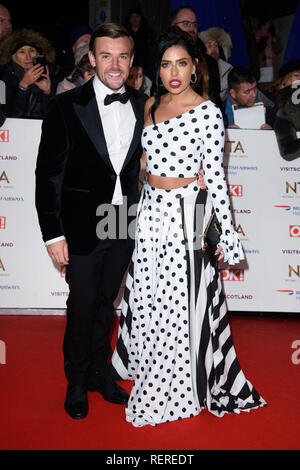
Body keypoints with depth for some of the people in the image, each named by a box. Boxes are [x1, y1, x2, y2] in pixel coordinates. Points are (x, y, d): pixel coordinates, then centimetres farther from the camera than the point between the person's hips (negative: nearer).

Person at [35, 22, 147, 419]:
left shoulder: (143, 105, 2)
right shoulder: (67, 106, -9)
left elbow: (144, 163, 9)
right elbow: (48, 173, -9)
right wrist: (53, 233, -12)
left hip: (125, 224, 4)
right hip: (83, 226, -3)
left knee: (107, 302, 18)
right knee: (82, 305, 9)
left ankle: (99, 372, 38)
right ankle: (77, 382, 31)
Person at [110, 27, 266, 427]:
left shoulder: (207, 111, -11)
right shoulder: (152, 104, 9)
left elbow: (215, 175, -12)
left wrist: (227, 233, -13)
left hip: (186, 211, -6)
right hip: (151, 208, 7)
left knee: (181, 296, 1)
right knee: (146, 290, 16)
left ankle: (178, 387, 19)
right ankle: (144, 364, 39)